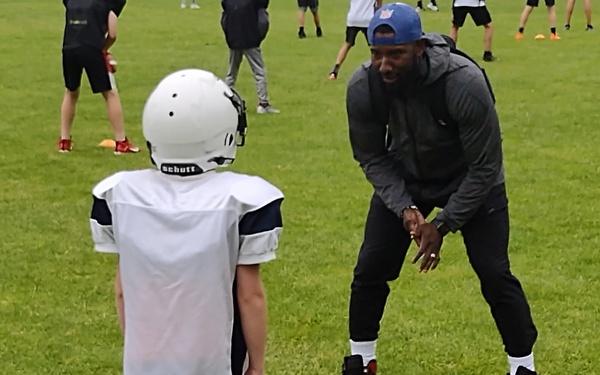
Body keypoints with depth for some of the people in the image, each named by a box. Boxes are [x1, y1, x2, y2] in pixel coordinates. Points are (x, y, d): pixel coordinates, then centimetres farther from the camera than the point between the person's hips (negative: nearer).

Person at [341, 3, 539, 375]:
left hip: (469, 181, -3)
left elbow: (484, 168, -25)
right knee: (371, 270, 1)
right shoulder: (362, 87, -26)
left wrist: (443, 224, -23)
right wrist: (404, 207, -22)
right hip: (404, 179, 3)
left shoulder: (465, 83, -37)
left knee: (495, 274, -8)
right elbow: (371, 157, -9)